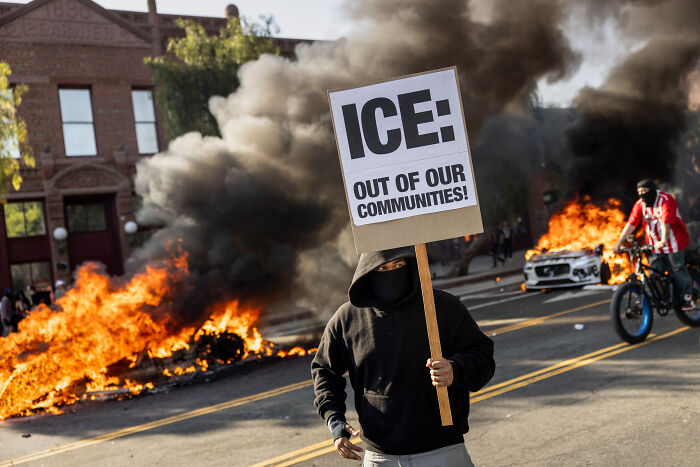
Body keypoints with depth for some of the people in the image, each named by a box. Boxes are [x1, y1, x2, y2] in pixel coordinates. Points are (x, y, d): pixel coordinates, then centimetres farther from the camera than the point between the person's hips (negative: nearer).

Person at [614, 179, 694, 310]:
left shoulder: (666, 200, -19)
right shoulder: (640, 204, -3)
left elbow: (665, 223, -32)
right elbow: (631, 223, -9)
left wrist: (663, 241, -46)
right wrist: (619, 242, -18)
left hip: (673, 242, -5)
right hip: (654, 245, 5)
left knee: (678, 270, 2)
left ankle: (687, 298, 16)